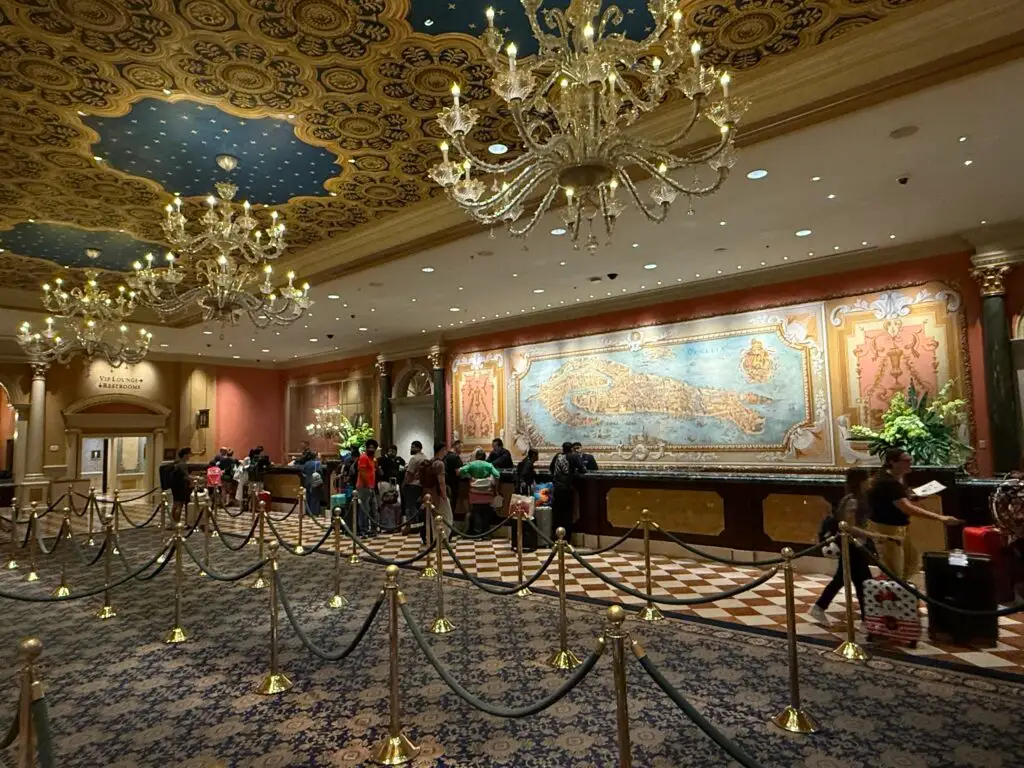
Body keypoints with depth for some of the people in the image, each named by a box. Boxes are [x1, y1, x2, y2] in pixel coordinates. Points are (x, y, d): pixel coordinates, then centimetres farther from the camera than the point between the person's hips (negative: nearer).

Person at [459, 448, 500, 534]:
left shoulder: (471, 464, -1)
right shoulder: (489, 465, 0)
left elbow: (461, 471, -13)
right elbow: (497, 475, -10)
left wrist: (469, 477, 1)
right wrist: (495, 485, 2)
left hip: (475, 492, -1)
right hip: (487, 492, 1)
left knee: (476, 512, 4)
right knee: (486, 512, 10)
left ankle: (477, 531, -1)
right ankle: (485, 532, 14)